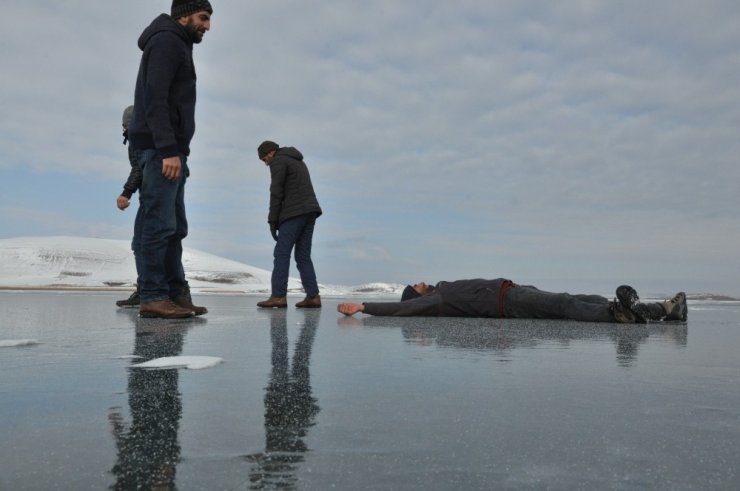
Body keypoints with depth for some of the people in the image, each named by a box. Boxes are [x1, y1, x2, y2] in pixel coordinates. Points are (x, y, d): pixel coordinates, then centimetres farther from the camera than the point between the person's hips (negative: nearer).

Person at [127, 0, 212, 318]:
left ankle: (176, 295, 8)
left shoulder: (178, 47, 26)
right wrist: (168, 150, -24)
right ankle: (153, 298, -11)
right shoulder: (167, 40, -3)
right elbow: (155, 98, -16)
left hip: (169, 150, 10)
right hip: (161, 149, -10)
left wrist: (175, 151, 12)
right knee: (160, 224, -12)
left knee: (174, 226, 6)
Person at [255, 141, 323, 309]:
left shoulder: (278, 161, -1)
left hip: (294, 213, -9)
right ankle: (312, 296, 1)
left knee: (281, 254, -7)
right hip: (311, 211, 9)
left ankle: (278, 296, -11)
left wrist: (272, 221, -5)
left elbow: (276, 193, -9)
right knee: (303, 256, 7)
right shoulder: (298, 161, 27)